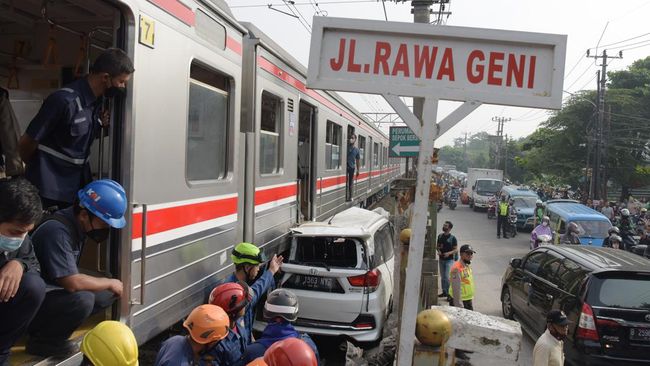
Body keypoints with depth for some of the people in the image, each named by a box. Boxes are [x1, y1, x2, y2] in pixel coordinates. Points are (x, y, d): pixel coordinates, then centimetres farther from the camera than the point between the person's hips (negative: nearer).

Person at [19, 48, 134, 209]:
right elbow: (26, 143, -14)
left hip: (78, 186, 7)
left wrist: (102, 125, -4)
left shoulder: (97, 102, 3)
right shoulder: (64, 100, -22)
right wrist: (40, 171, 5)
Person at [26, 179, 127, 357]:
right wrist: (110, 283, -17)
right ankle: (41, 340, -8)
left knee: (108, 293, 2)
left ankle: (49, 325, 4)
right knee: (82, 299, -32)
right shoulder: (57, 231, -27)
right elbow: (73, 283, -30)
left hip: (54, 290, 9)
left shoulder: (77, 224, 0)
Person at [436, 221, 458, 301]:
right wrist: (439, 251, -4)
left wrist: (449, 253, -22)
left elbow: (456, 249, -6)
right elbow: (438, 245, 17)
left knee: (447, 277, -13)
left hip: (449, 259, -5)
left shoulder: (452, 238, -7)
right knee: (442, 277, 12)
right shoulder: (440, 236, 7)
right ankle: (444, 292, 24)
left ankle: (450, 293, -5)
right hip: (441, 259, 5)